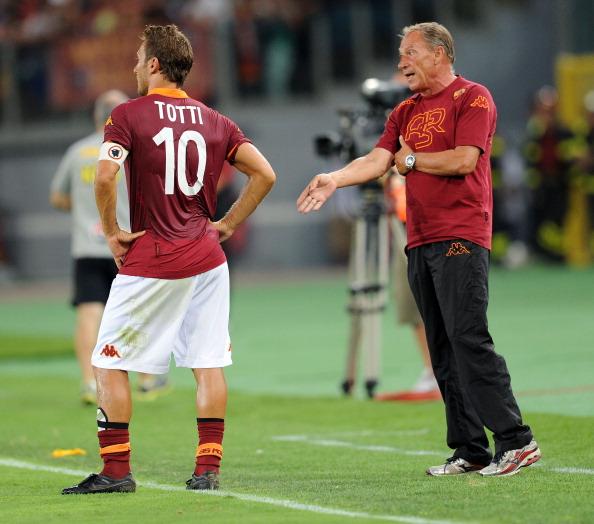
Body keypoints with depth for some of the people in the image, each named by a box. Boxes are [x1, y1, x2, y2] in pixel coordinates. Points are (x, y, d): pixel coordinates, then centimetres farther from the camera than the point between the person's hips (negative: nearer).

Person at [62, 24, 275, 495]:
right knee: (208, 363, 7)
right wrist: (228, 225, 10)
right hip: (206, 257, 5)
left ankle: (116, 471, 3)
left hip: (149, 261, -4)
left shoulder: (128, 115, -5)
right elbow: (264, 174, 4)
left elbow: (105, 176, -19)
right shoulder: (214, 121, 9)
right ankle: (208, 469, 6)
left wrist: (112, 232, -7)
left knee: (110, 363, 5)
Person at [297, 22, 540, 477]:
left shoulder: (472, 98, -3)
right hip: (420, 242, 8)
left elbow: (464, 160, -14)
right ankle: (470, 451, 8)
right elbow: (378, 160, 10)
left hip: (460, 238, -8)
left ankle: (515, 440, -13)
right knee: (442, 350, 5)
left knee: (468, 338, -16)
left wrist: (411, 159, -1)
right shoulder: (406, 111, 20)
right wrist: (336, 179, -6)